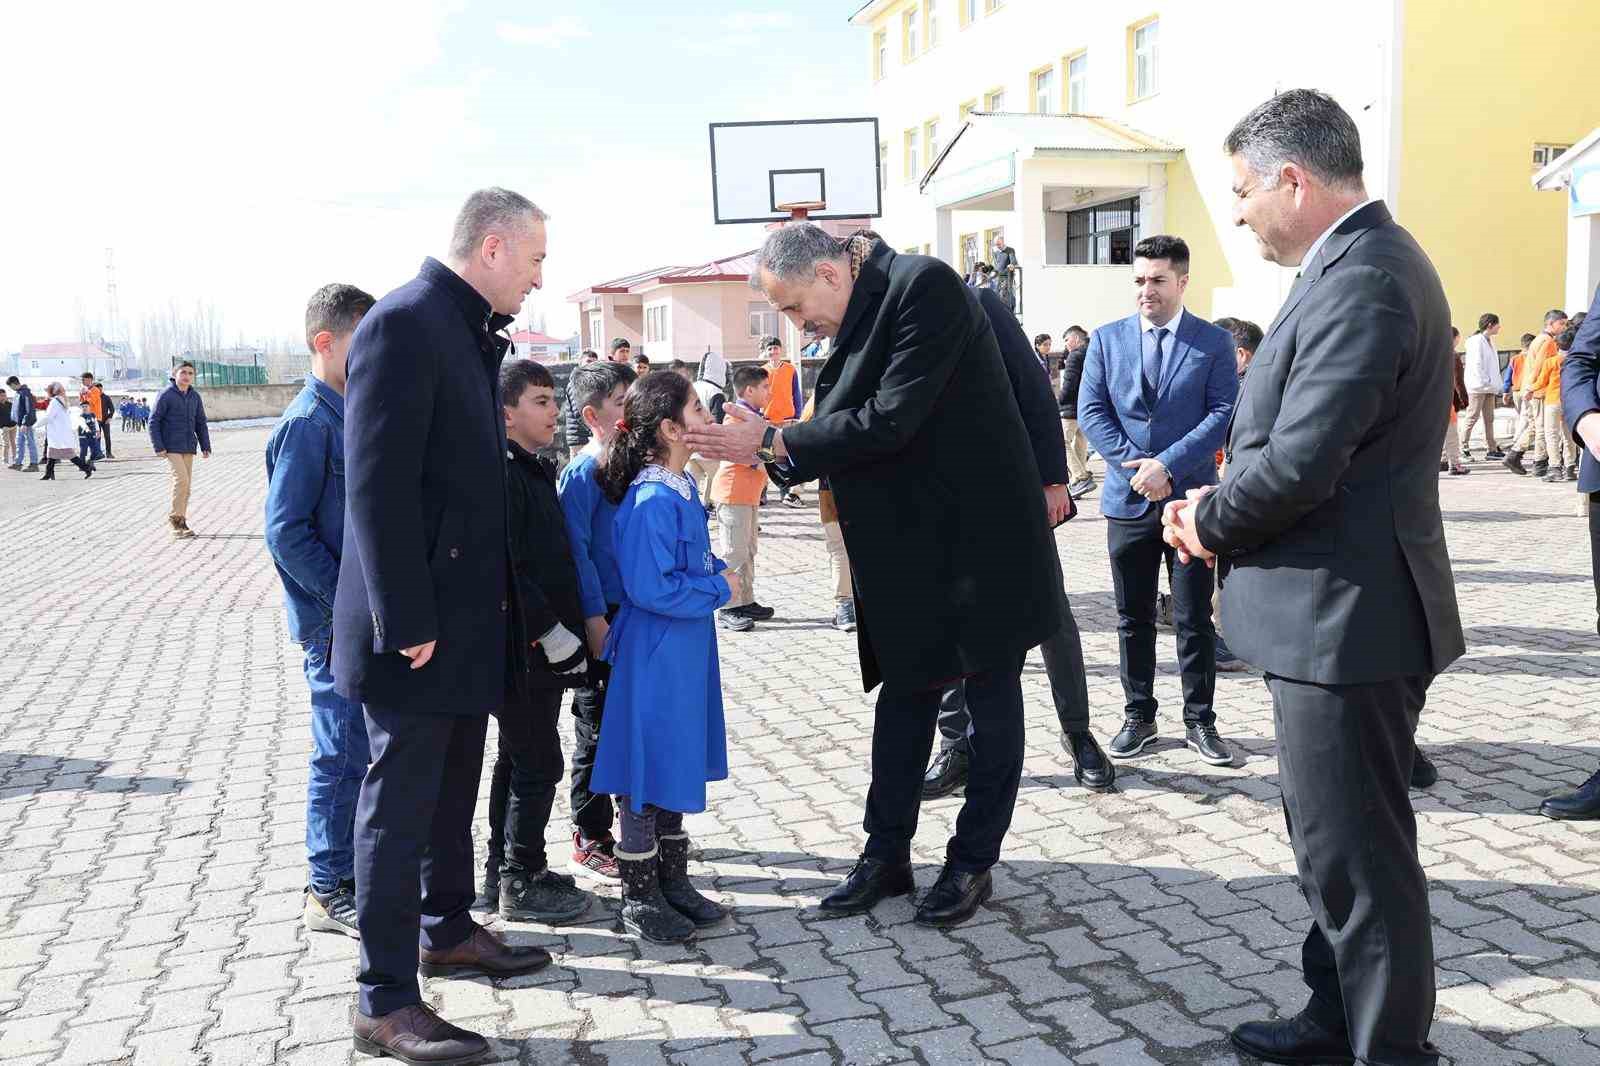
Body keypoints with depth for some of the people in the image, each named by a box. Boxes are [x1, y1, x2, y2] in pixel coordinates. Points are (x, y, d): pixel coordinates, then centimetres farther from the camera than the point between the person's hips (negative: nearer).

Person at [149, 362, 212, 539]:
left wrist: (205, 446, 10)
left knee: (186, 484, 7)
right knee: (181, 479, -17)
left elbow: (201, 422, 15)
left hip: (188, 447, 6)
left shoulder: (195, 396, 9)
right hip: (171, 447, -6)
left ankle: (181, 522, 15)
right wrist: (158, 447, -12)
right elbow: (153, 421, -6)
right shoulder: (166, 395, -7)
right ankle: (175, 518, -5)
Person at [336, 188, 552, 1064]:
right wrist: (408, 623, -22)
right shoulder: (404, 323, -17)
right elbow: (378, 484, -22)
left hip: (467, 617, 9)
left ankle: (446, 931, 38)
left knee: (454, 789, 21)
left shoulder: (471, 331, 13)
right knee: (401, 802, 0)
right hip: (418, 626, -9)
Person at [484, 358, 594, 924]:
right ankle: (521, 882, 12)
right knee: (538, 764, -1)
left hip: (540, 647, 10)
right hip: (522, 649, -10)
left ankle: (502, 871, 29)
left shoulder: (535, 470, 13)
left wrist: (569, 629, 16)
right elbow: (502, 569, -24)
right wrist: (553, 633, -21)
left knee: (516, 760, 17)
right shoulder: (501, 474, -17)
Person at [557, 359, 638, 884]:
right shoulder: (583, 472, -13)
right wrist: (595, 619, -19)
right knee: (597, 732, 3)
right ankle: (590, 841, 16)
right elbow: (576, 549, -17)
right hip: (603, 618, -7)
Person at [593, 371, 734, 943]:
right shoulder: (651, 500, -22)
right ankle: (638, 899, 18)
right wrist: (720, 589, -15)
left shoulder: (681, 486, 7)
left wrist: (719, 573, 3)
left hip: (685, 649, 10)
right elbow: (650, 588, -25)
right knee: (647, 772, 3)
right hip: (654, 655, -9)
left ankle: (672, 881, 32)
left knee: (677, 766, 18)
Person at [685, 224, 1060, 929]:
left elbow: (890, 421, -25)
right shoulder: (860, 316, 8)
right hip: (910, 548, 8)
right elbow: (844, 432, 9)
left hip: (979, 540, -8)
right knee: (903, 693, 12)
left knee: (990, 695, 7)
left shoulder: (925, 285, -17)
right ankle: (887, 854, 24)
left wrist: (775, 441, -18)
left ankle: (973, 862, 18)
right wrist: (768, 447, -6)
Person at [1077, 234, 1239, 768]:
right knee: (1133, 619, 10)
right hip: (1128, 499, 2)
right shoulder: (1106, 339, 6)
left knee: (1195, 619, 5)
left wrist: (1167, 464, -17)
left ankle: (1200, 721, 16)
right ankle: (1138, 717, 21)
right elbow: (1091, 411, 0)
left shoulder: (1215, 342, 2)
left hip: (1191, 497, -2)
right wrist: (1137, 465, -11)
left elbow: (1224, 413, -6)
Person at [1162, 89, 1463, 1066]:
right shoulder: (1361, 264, 12)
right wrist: (1221, 513, 3)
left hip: (1347, 617, -11)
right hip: (1336, 613, 11)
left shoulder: (1362, 278, -21)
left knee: (1359, 857, 3)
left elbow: (1299, 462, -26)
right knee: (1332, 841, 22)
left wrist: (1209, 522, -8)